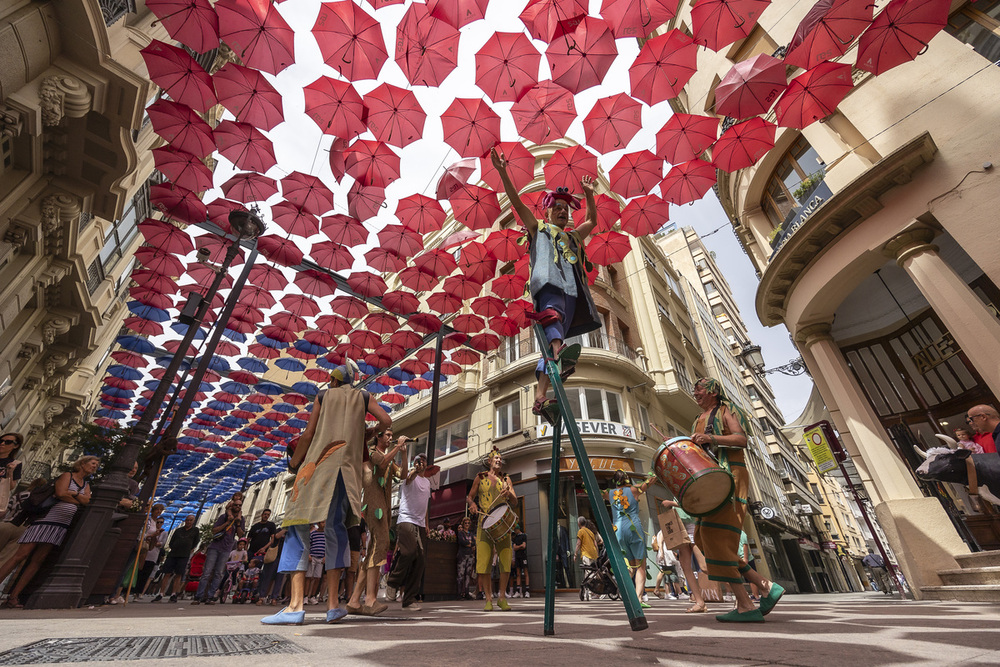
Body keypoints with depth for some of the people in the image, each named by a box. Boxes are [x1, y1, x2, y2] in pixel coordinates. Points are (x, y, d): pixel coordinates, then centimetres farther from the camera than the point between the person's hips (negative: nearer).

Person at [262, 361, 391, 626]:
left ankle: (296, 605, -11)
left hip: (318, 461, -1)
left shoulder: (323, 396, 14)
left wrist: (293, 463, 22)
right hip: (347, 466, 2)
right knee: (336, 528, 5)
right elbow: (386, 421, 2)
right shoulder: (363, 397, 15)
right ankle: (333, 604, 1)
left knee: (298, 526, -1)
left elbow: (308, 434, 9)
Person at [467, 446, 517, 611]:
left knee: (505, 560, -1)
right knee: (484, 560, -5)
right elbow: (470, 496, 12)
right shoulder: (480, 477, 9)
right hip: (485, 522, -1)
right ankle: (489, 599, 9)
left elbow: (515, 501, 4)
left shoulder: (505, 479, 11)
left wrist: (509, 494, -17)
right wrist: (472, 504, -10)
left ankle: (502, 597, 15)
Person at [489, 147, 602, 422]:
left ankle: (540, 398, -27)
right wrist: (502, 172, 13)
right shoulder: (538, 228, 27)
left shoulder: (573, 237, 41)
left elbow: (592, 220, 51)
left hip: (571, 292, 4)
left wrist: (589, 194, 45)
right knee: (553, 312, -38)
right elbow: (517, 203, 19)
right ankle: (559, 353, -65)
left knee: (552, 341, -14)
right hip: (549, 281, -4)